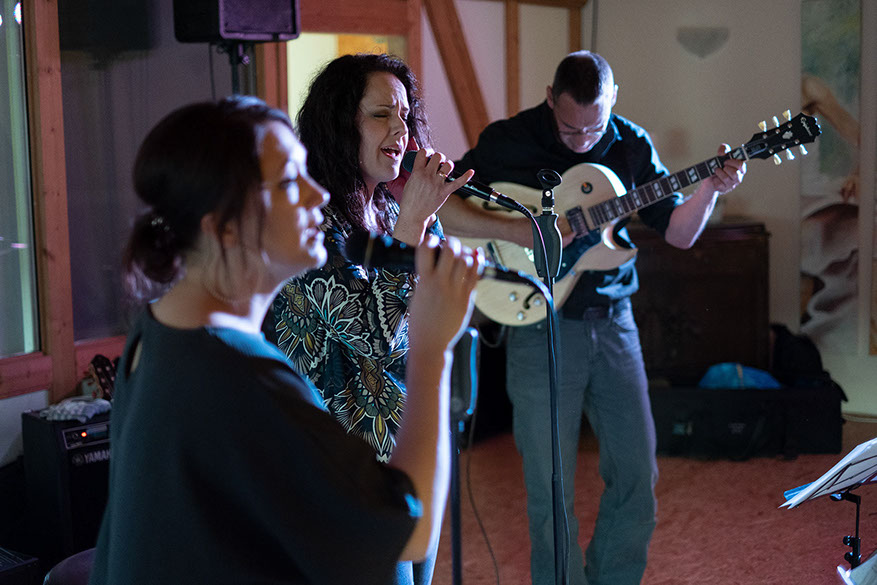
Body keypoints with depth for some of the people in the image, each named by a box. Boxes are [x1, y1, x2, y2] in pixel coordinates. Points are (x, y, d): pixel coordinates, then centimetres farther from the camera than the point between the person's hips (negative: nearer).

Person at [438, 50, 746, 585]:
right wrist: (518, 231, -24)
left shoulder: (631, 145, 3)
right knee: (551, 491, 1)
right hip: (541, 326, -4)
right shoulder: (509, 141, -8)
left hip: (613, 321, 4)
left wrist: (711, 188, -12)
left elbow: (679, 234, 7)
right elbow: (438, 207, -14)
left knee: (637, 475, 8)